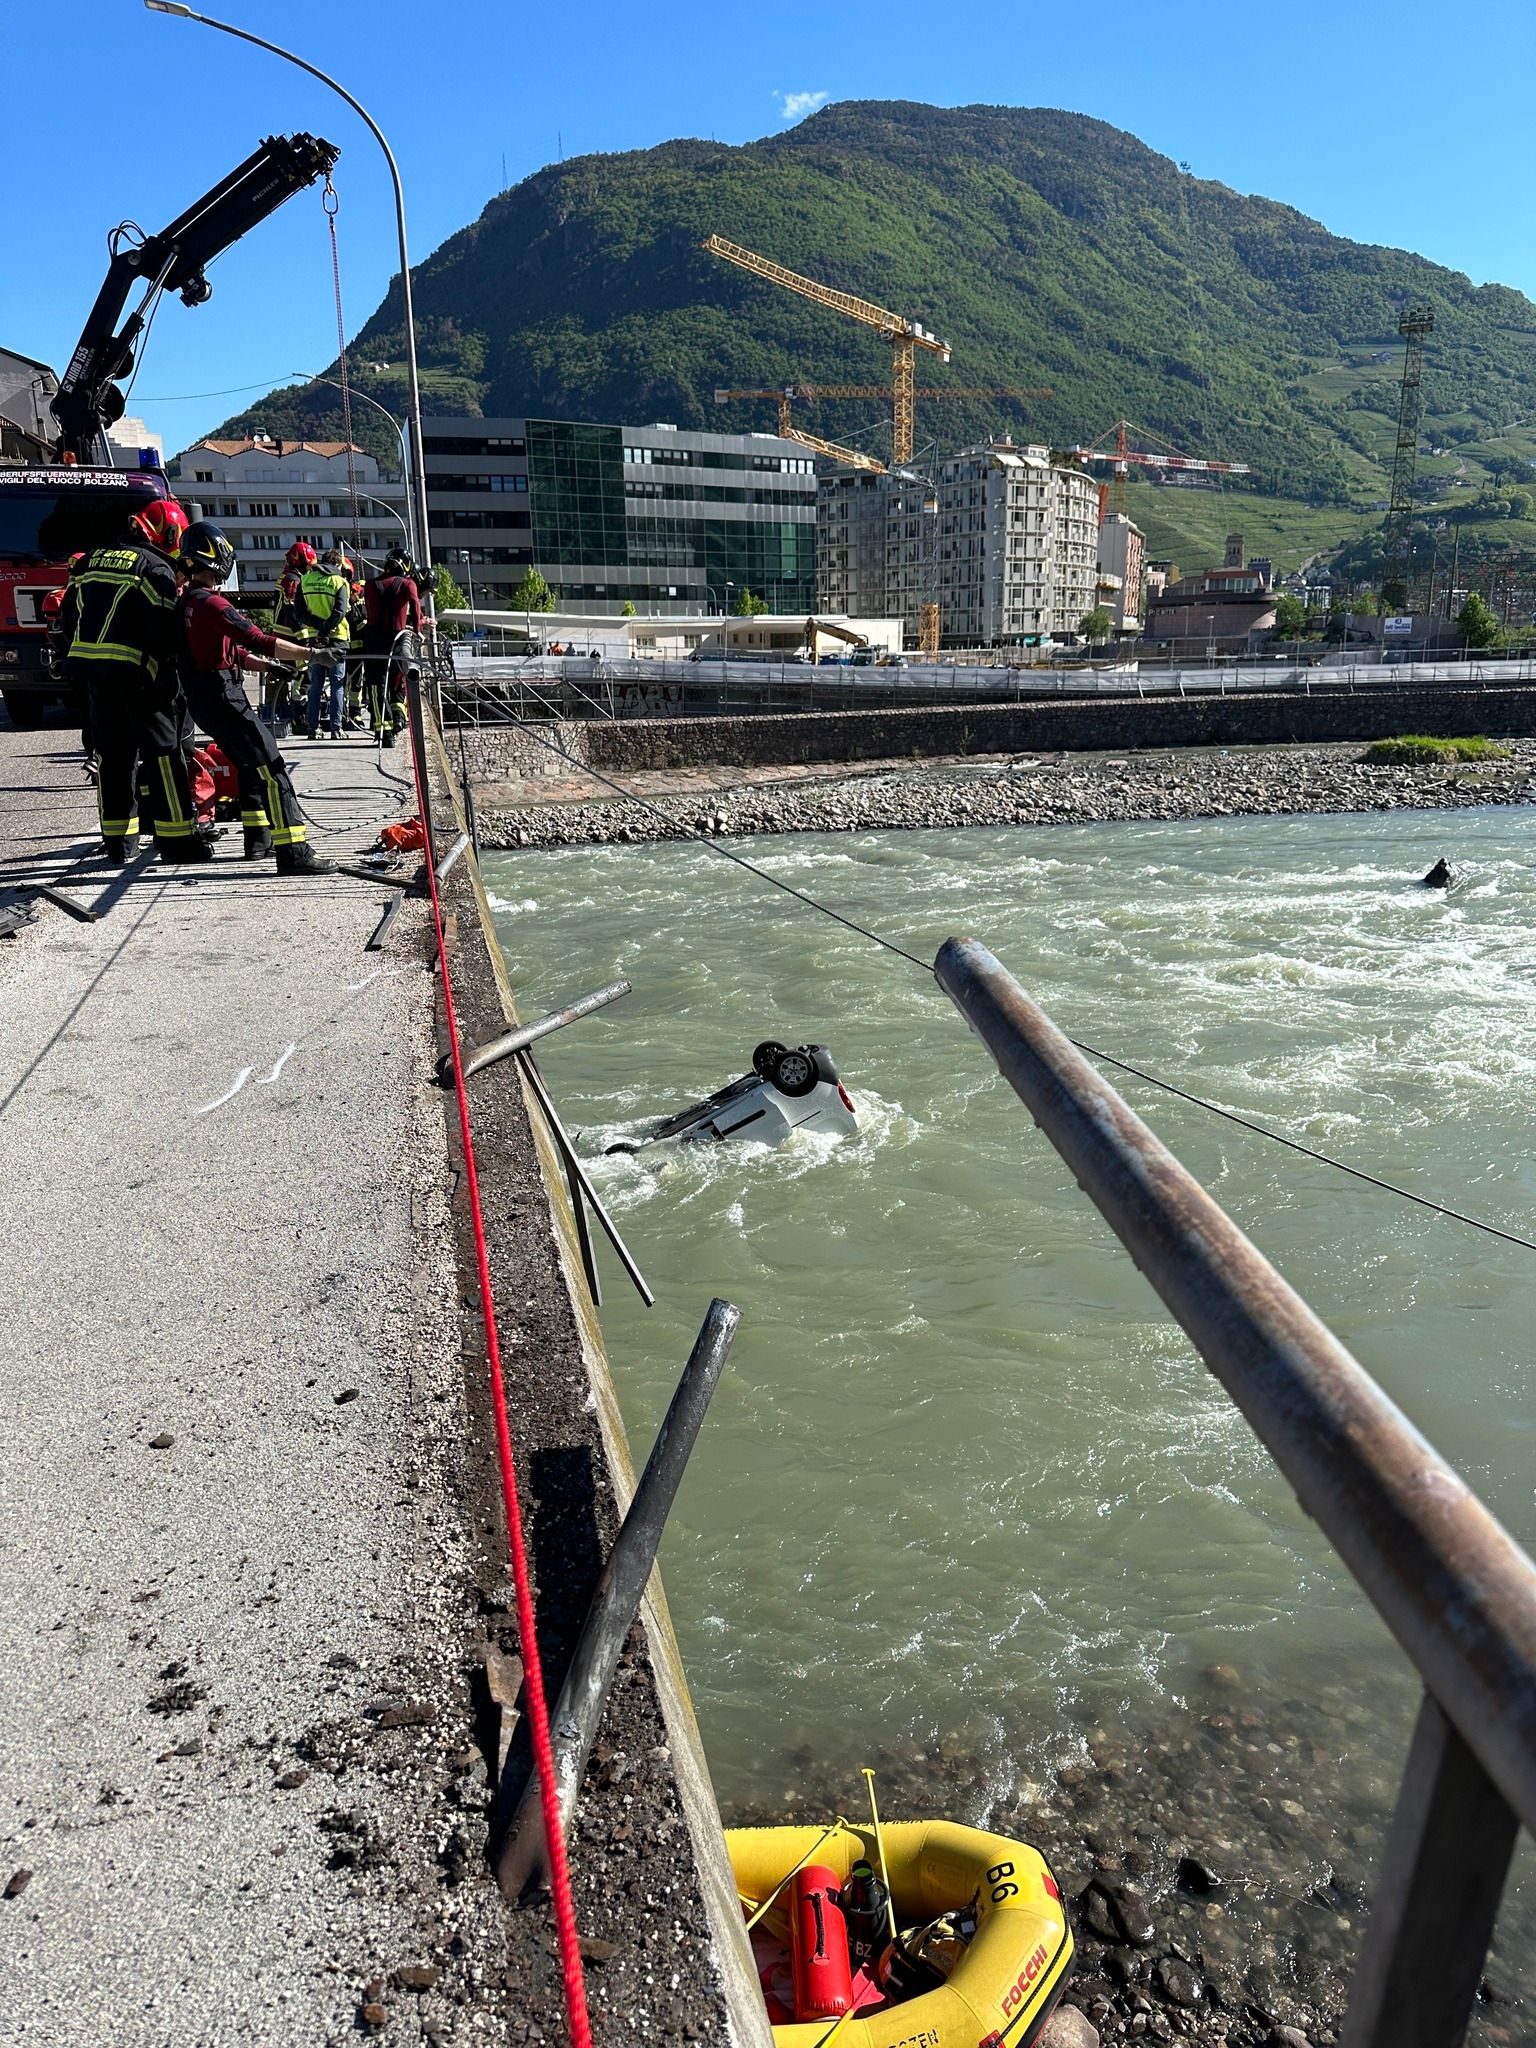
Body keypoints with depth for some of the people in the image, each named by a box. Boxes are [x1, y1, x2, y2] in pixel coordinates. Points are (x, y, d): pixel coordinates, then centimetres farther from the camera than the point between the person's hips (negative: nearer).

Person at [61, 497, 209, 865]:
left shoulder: (92, 561, 17)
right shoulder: (155, 568, -6)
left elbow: (69, 615, 19)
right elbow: (165, 628, -14)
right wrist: (169, 676, -8)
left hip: (89, 667, 7)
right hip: (134, 669, -7)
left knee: (112, 753, 11)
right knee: (162, 751, -3)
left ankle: (118, 841, 14)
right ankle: (175, 837, -6)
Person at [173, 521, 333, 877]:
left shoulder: (185, 602, 14)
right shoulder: (211, 603, -17)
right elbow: (257, 641, -24)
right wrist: (308, 654, -23)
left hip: (201, 700, 10)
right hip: (222, 698, -10)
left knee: (251, 764, 23)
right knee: (271, 767, -13)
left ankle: (258, 838, 27)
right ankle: (292, 852, -20)